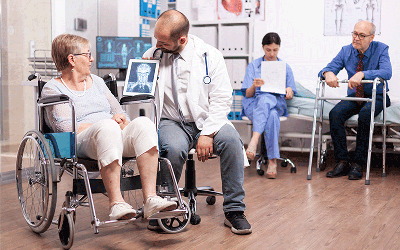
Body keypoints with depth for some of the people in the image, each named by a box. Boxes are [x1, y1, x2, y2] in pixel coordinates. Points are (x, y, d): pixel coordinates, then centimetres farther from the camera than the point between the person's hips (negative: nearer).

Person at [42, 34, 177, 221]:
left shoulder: (96, 81, 27)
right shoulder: (52, 88, 7)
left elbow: (119, 112, 23)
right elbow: (66, 128, -8)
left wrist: (124, 124, -3)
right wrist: (108, 124, -12)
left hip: (116, 136, 6)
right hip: (81, 143, -5)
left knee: (143, 123, -26)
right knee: (107, 126, -38)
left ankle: (150, 198, -35)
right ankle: (115, 203, -42)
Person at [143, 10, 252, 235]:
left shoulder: (210, 55, -2)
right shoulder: (152, 56, 4)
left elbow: (221, 99, -6)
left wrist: (208, 133, -18)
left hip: (206, 120, 0)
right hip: (171, 122, 0)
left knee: (231, 140, -31)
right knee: (174, 149, -34)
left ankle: (234, 210, -17)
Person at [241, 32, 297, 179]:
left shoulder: (285, 67, 18)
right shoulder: (253, 66, 14)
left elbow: (290, 96, 16)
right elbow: (248, 94, 7)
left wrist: (289, 91, -9)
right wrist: (254, 86, -16)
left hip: (278, 104, 1)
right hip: (253, 105, -1)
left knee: (266, 99, -39)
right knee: (272, 116, -38)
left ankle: (254, 140, -50)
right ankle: (273, 160, -44)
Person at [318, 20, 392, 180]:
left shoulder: (381, 49, -8)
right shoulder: (346, 51, 2)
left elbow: (387, 72, -26)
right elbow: (328, 69, -3)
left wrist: (363, 74, -42)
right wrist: (328, 73, -30)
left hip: (376, 97, -3)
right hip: (354, 96, 4)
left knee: (365, 113, -36)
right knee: (335, 114, -25)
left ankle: (358, 163, -25)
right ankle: (342, 162, -20)